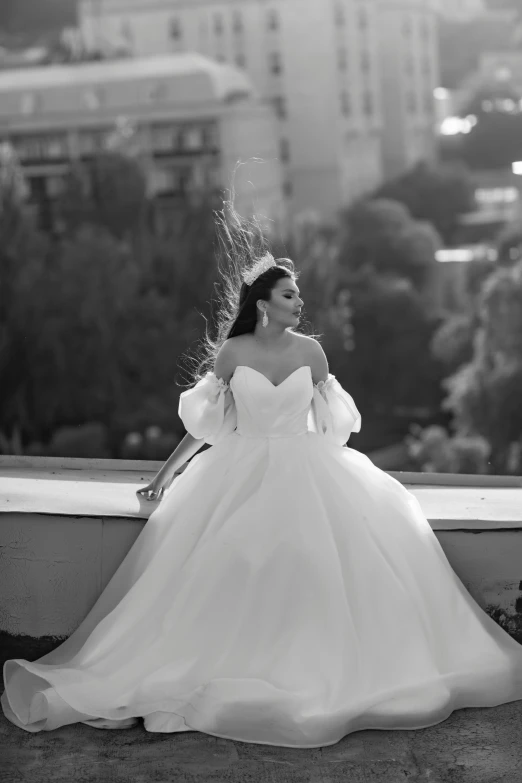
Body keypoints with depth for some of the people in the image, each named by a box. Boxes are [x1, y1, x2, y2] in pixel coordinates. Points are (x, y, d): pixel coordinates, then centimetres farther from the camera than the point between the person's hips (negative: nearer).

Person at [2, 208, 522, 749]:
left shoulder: (310, 351, 4)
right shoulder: (231, 352, 0)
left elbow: (330, 422, 13)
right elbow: (206, 423, 8)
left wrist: (353, 480, 11)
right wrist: (166, 473, 9)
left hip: (306, 474, 1)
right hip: (242, 474, -1)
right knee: (227, 566, -18)